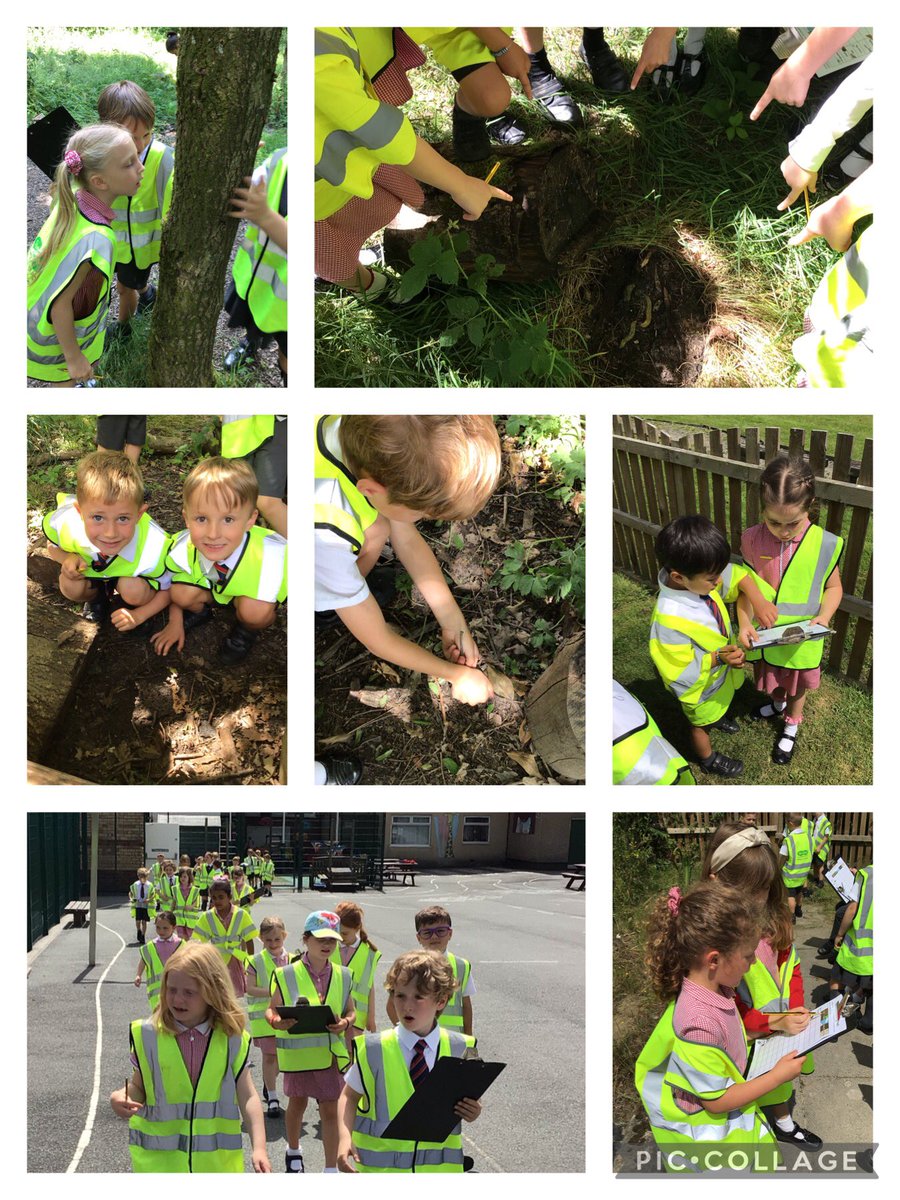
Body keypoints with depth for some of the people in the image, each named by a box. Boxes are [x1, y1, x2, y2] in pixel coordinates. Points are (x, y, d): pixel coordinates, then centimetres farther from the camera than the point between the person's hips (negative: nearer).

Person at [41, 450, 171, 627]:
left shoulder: (155, 549, -41)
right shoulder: (65, 522, -37)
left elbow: (168, 590, -20)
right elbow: (53, 547, -10)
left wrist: (138, 616, -31)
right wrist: (67, 558, -32)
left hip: (130, 577, -1)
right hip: (91, 571, 2)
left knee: (133, 590, -32)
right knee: (70, 586, -27)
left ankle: (122, 600, 6)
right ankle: (96, 596, 9)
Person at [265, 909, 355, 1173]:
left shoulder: (342, 976, 2)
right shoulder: (287, 975, -7)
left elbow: (351, 1011, 10)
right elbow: (272, 1009, 0)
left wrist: (345, 1023, -13)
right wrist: (275, 1021, -24)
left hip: (330, 1050, 1)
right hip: (297, 1050, -1)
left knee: (330, 1109, 2)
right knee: (297, 1102, 17)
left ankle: (331, 1169, 10)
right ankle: (293, 1151, 43)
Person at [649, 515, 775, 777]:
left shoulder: (698, 576, -27)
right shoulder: (669, 621, -47)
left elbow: (737, 576, -10)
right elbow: (679, 669, -34)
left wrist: (758, 602, -25)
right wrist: (718, 658, -41)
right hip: (701, 686, -6)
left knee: (717, 705, 39)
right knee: (701, 724, 26)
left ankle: (717, 716, 70)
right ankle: (708, 760, 54)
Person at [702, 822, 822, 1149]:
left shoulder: (773, 917, -8)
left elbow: (789, 966, 4)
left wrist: (795, 1009, -12)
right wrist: (774, 1022, -29)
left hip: (781, 1024, 6)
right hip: (744, 1039, -6)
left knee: (781, 1080, 30)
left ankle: (784, 1124, 57)